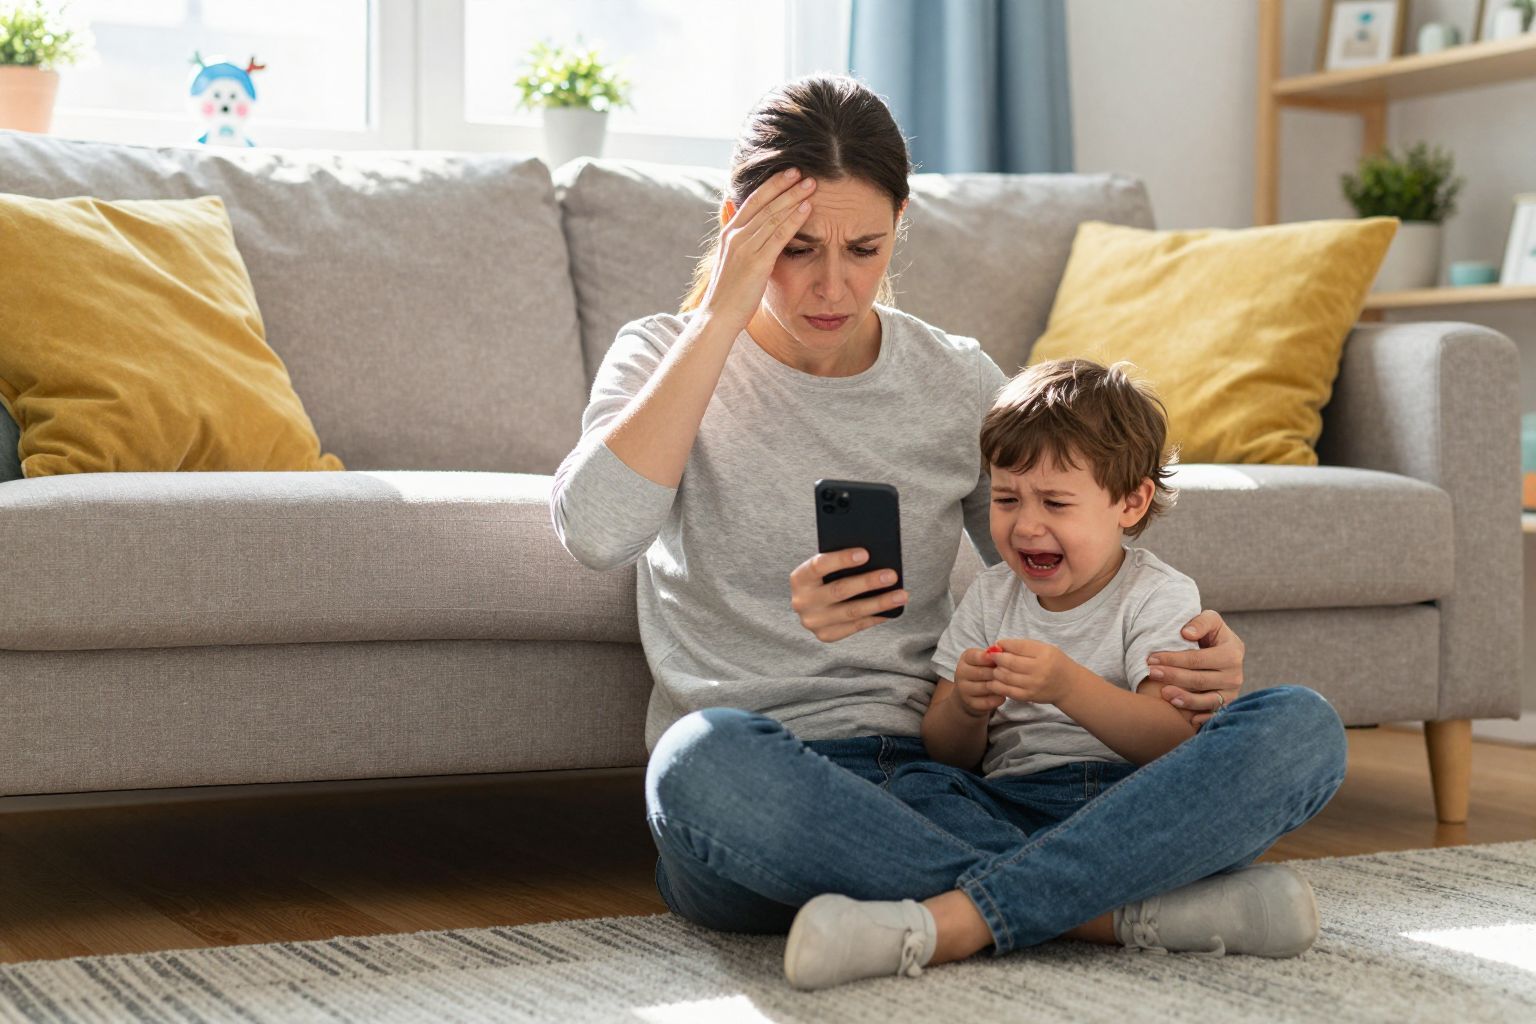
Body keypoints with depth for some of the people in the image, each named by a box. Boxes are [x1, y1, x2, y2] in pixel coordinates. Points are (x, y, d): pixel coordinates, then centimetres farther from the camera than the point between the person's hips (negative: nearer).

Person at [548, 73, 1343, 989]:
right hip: (758, 804, -3)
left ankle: (949, 921, -35)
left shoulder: (960, 383, 12)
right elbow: (596, 531, -17)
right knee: (708, 757, -42)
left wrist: (1193, 661, -5)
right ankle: (1118, 904, -28)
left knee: (1300, 728, -16)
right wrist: (721, 315, -12)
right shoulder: (667, 361, 5)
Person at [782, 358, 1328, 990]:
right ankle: (1134, 910, -46)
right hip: (1010, 804, 3)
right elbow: (948, 756, 11)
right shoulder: (991, 597, 16)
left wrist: (1067, 686, -29)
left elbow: (1176, 743, -13)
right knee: (916, 788, -27)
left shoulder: (1159, 595, 4)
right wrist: (965, 707, -13)